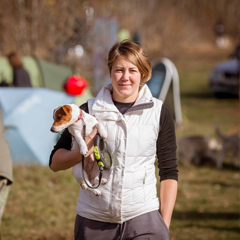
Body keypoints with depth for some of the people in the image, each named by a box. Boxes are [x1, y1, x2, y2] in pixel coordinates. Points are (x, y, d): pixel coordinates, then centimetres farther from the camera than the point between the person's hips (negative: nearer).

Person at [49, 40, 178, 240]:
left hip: (143, 217, -1)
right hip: (93, 222, 1)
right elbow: (55, 162, 6)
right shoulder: (89, 111, 2)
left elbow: (169, 173, 7)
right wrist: (81, 153, -14)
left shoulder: (159, 114, 3)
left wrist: (165, 224, 1)